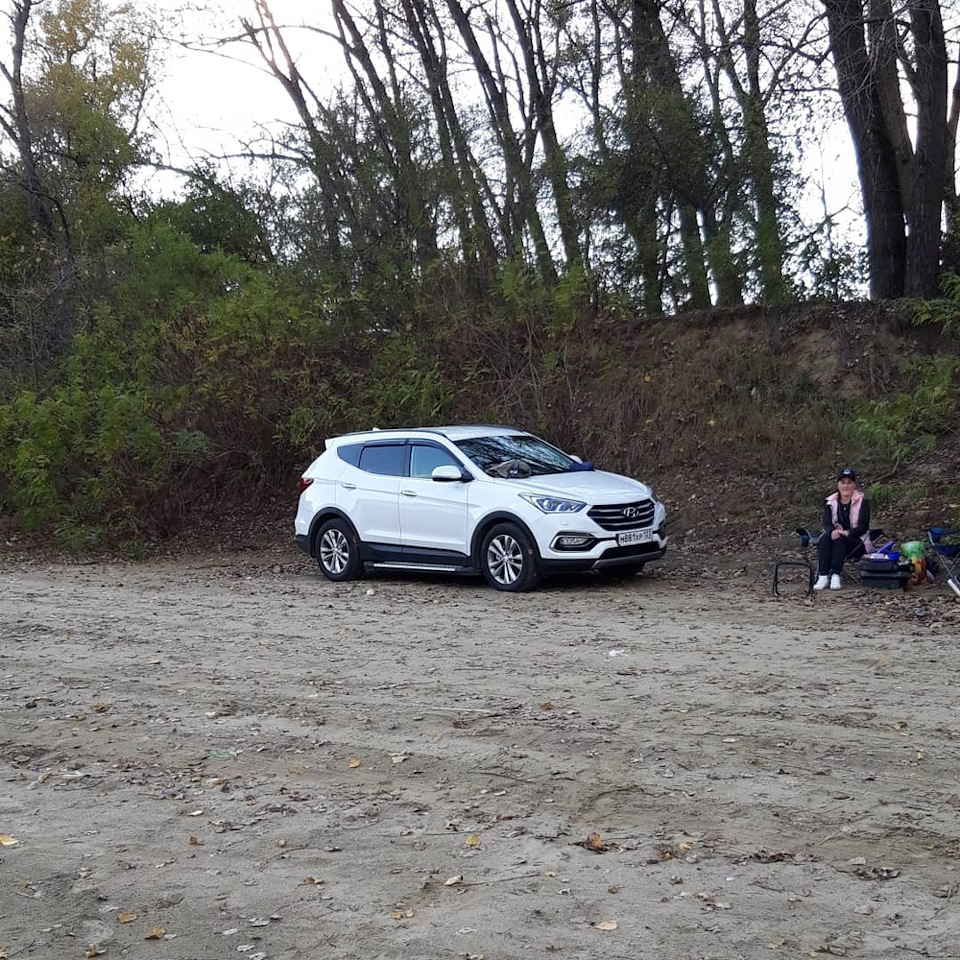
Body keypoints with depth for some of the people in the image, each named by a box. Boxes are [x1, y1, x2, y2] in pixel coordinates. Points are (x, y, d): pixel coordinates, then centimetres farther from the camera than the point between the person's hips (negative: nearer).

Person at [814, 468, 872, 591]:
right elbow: (827, 523, -6)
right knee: (826, 537, -30)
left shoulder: (862, 501, -1)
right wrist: (831, 532, -31)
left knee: (840, 539, -34)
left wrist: (847, 533, -30)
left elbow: (863, 527, -11)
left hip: (857, 544, -3)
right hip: (835, 538, 3)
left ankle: (835, 575, -42)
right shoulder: (830, 502, 7)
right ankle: (823, 576, -38)